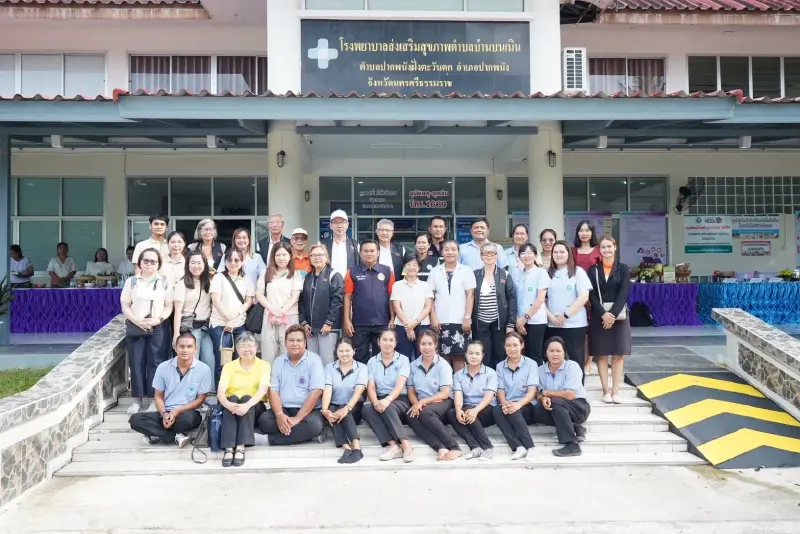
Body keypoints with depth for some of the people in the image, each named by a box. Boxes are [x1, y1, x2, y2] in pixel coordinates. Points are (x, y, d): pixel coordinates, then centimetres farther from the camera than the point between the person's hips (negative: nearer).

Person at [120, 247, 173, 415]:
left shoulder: (164, 282, 4)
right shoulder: (131, 281, 6)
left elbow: (169, 306, 4)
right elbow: (125, 305, 4)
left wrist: (159, 319, -14)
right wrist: (137, 321, -11)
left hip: (157, 328, -1)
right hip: (135, 327, 1)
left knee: (155, 363, 0)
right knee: (136, 363, 2)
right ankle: (137, 399, 10)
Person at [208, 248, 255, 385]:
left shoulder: (246, 281, 13)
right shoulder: (218, 278, 3)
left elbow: (249, 301, 6)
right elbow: (216, 300, -8)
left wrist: (235, 316, -9)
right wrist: (227, 317, -18)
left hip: (240, 325, 3)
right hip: (220, 324, -3)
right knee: (221, 362, 1)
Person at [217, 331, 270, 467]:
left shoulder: (263, 365, -2)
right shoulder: (229, 366, 2)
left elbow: (263, 389, -19)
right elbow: (220, 391, -13)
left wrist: (247, 405, -37)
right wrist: (227, 404, -36)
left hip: (254, 408, -1)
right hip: (233, 404, 1)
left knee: (246, 398, -31)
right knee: (233, 398, -31)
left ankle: (241, 447, -40)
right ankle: (229, 448, -41)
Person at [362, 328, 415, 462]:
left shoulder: (403, 360, 0)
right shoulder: (372, 361, 8)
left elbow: (400, 385, -16)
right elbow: (370, 387, -3)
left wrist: (388, 400, -36)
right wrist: (376, 402, -26)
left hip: (400, 401, -3)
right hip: (380, 401, 3)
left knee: (388, 407, -36)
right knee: (366, 409, -30)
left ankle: (405, 445, -37)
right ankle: (393, 445, -39)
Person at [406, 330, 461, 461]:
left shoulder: (443, 365, -5)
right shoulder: (414, 365, 8)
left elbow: (445, 394, -11)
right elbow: (411, 391, 8)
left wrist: (423, 402, -21)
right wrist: (416, 404, -14)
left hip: (442, 403, -4)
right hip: (421, 405, 4)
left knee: (425, 413, -36)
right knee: (411, 416, -30)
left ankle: (454, 447, -31)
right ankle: (441, 448, -42)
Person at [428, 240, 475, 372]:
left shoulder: (466, 271, 3)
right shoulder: (435, 272, 8)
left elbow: (470, 295, 0)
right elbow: (430, 297, 7)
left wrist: (467, 317, -8)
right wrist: (433, 318, -1)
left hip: (460, 321, -1)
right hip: (440, 321, 2)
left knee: (459, 356, 0)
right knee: (443, 356, 3)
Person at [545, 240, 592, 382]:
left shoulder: (578, 272, 1)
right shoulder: (548, 274, 11)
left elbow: (584, 297, -9)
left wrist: (566, 315, -13)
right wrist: (550, 315, -8)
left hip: (574, 324, -3)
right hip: (552, 325, 3)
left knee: (576, 359, 3)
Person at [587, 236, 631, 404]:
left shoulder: (623, 269, 5)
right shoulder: (593, 270, 6)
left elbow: (623, 293, -5)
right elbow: (592, 295, -2)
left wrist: (613, 314, -17)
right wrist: (603, 314, -16)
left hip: (619, 316, 0)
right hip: (599, 317, 0)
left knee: (618, 354, 1)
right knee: (601, 354, 1)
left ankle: (615, 391, 6)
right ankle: (606, 390, 7)